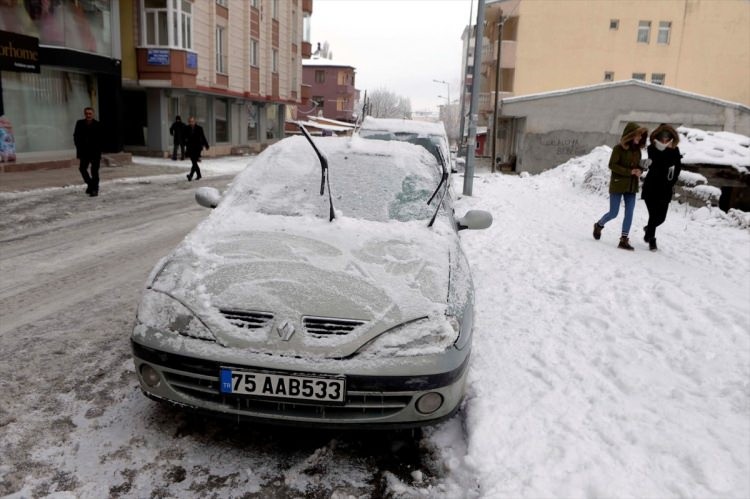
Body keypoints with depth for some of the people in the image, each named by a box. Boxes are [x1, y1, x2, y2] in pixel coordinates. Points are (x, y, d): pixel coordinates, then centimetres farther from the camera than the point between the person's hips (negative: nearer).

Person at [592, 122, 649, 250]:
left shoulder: (637, 150, 8)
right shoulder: (619, 148, -11)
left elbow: (637, 166, 18)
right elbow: (612, 165, -16)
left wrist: (639, 171, -6)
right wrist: (630, 172, -20)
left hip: (631, 187, 6)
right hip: (618, 185, -6)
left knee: (629, 213, 0)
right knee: (613, 213, 1)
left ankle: (624, 240, 5)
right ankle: (599, 225, 30)